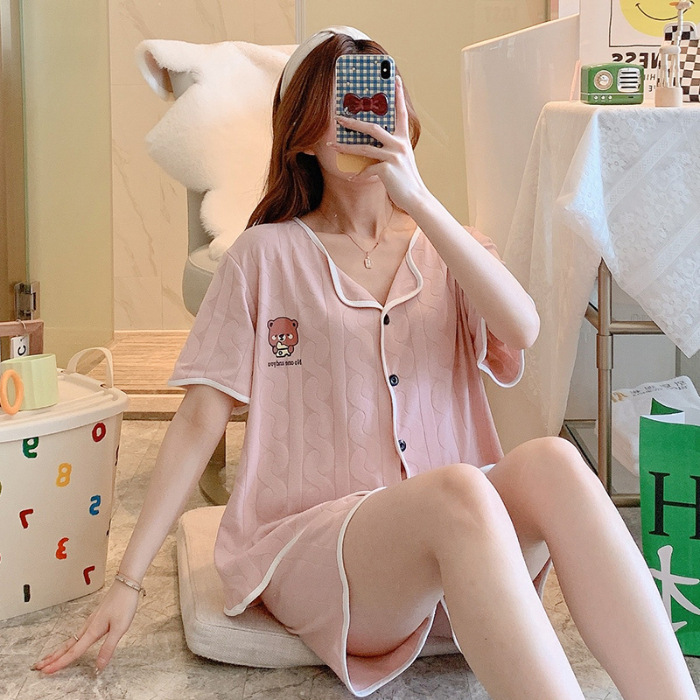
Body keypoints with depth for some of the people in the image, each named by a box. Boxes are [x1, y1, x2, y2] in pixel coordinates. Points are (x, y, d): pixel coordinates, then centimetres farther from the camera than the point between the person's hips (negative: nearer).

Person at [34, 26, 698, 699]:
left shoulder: (445, 246, 16)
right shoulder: (267, 253, 8)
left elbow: (521, 329, -7)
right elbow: (200, 420, 4)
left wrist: (418, 199, -14)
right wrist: (125, 584, 0)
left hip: (456, 540, 3)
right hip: (307, 541, -3)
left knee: (549, 462, -30)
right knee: (459, 493, -35)